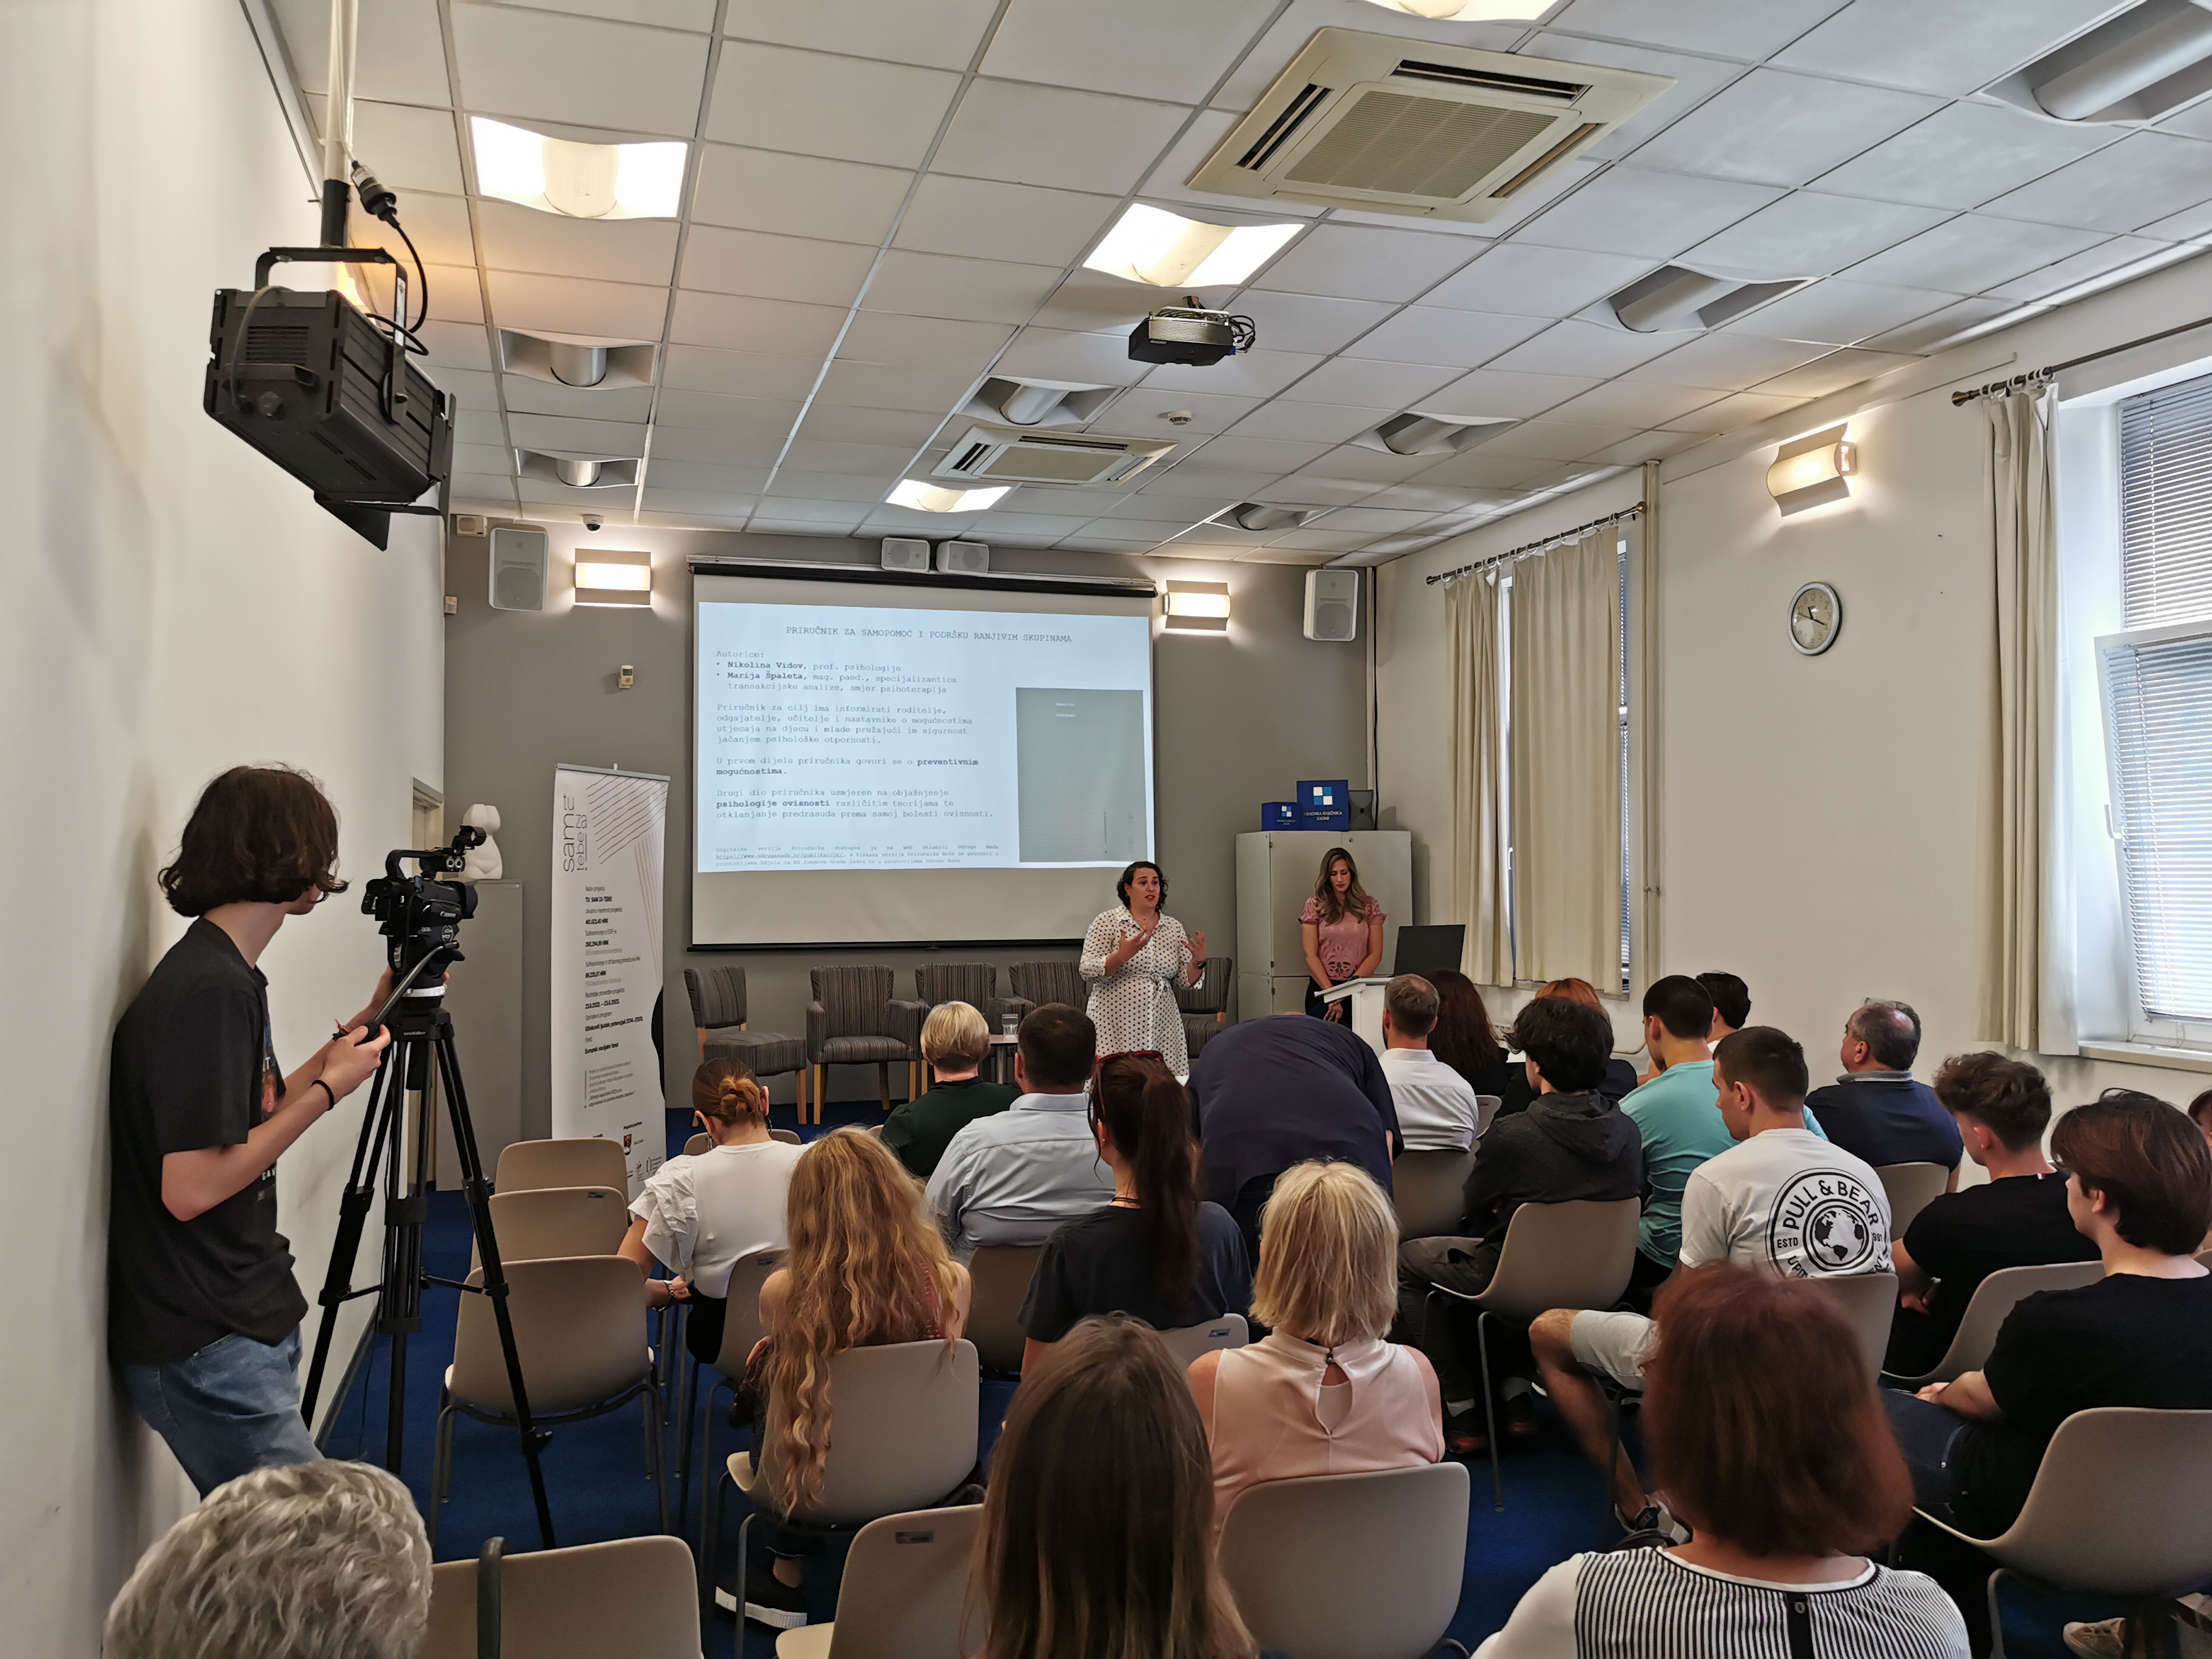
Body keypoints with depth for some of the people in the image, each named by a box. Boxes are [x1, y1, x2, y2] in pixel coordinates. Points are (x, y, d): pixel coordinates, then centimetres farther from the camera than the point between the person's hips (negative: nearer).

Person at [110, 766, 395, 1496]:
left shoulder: (225, 975, 9)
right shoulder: (207, 988, -22)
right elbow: (190, 1187, -24)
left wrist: (368, 1022, 16)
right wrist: (327, 1090, -16)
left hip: (239, 1325, 10)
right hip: (206, 1351, -10)